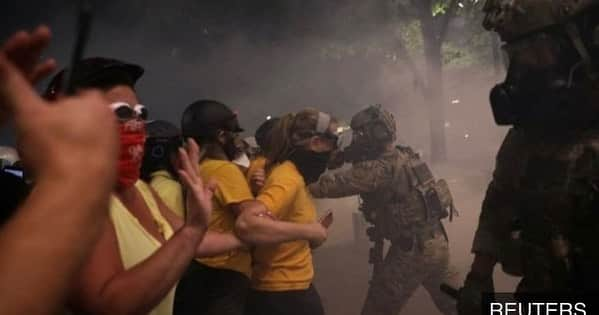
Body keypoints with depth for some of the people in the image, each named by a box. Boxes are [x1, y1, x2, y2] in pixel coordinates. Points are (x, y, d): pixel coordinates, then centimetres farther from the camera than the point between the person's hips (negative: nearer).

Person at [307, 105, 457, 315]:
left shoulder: (381, 167, -19)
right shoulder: (405, 157, 9)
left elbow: (338, 183, -26)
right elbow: (360, 174, 13)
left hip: (412, 251, -9)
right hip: (438, 244, 9)